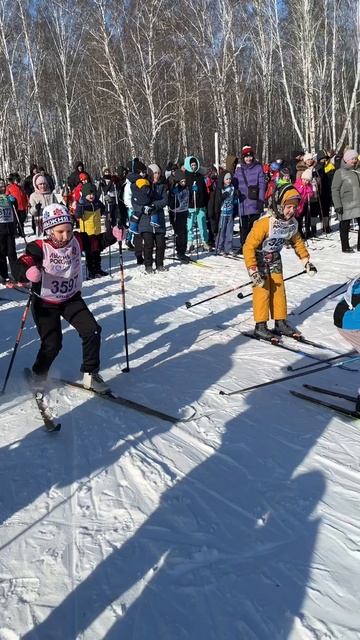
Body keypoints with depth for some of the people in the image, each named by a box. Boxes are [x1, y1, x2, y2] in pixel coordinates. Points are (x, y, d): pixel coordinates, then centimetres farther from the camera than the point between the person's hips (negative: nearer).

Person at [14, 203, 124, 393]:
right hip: (45, 303, -4)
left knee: (92, 331, -8)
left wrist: (113, 235, -18)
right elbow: (22, 265, -33)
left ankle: (90, 375, 9)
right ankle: (38, 376, 25)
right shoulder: (39, 248, -23)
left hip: (71, 299, 4)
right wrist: (28, 273, -57)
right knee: (52, 344, -6)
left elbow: (97, 242, 2)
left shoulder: (77, 240, -10)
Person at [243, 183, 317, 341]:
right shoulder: (265, 223, -32)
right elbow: (249, 246, -30)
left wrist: (306, 261, 9)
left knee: (278, 289, 7)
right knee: (262, 290, -9)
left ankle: (280, 323, 17)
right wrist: (253, 271, -32)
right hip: (258, 257, -6)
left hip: (274, 257, 6)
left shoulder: (292, 223, -11)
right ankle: (260, 327, -1)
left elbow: (297, 242, 10)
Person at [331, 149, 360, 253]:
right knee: (345, 227, 4)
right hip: (346, 205, -5)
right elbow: (335, 190, -8)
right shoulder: (340, 172, -4)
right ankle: (345, 247, 15)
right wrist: (337, 205, -15)